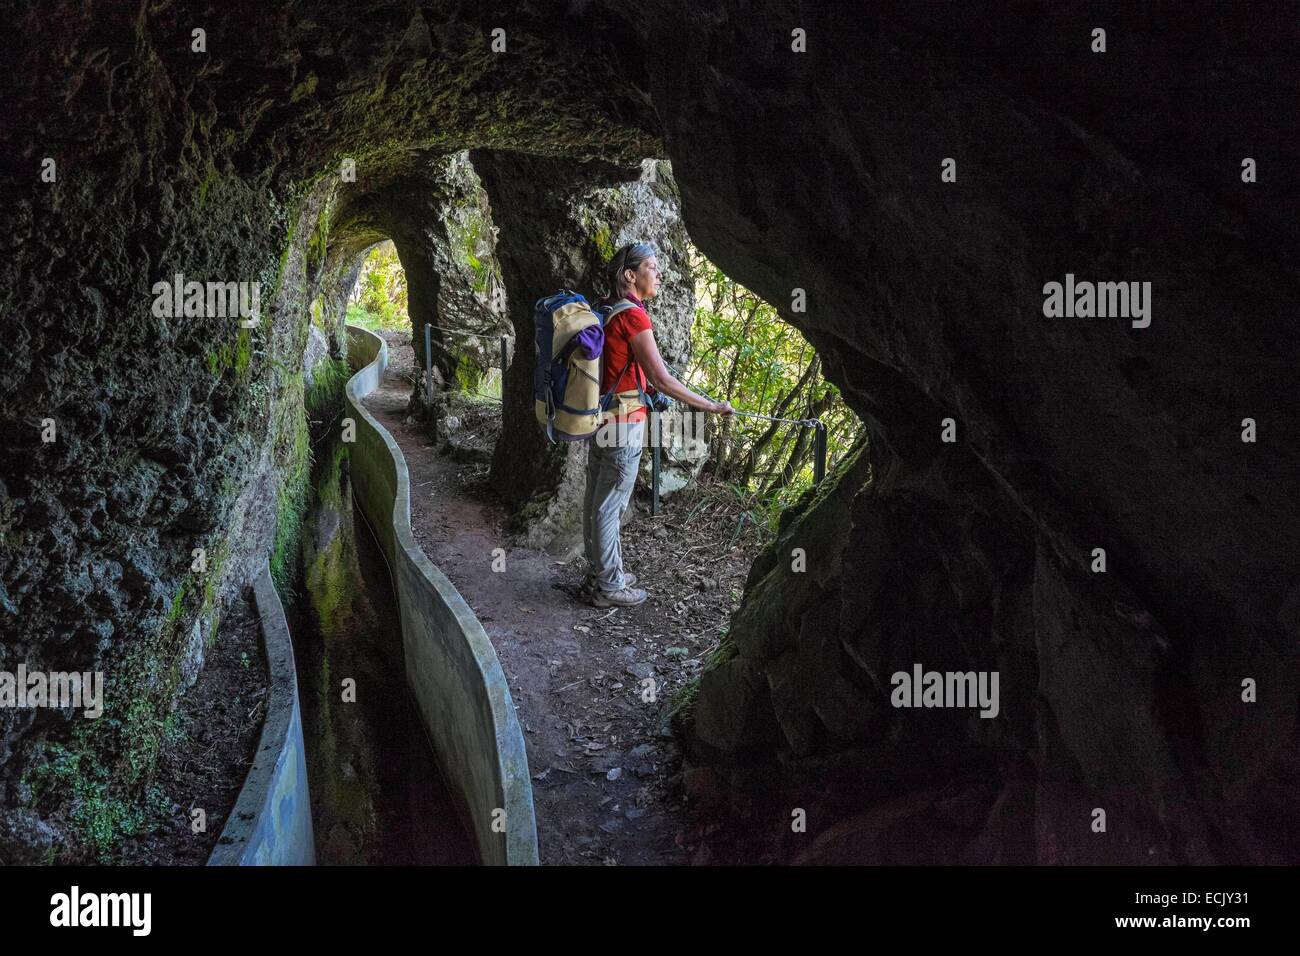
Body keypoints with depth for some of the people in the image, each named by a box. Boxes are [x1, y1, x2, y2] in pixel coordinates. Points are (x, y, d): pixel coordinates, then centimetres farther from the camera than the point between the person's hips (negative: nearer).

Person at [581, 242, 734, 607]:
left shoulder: (605, 309, 8)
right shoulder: (633, 314, -18)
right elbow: (661, 379, -20)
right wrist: (712, 406, -16)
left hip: (599, 414, 9)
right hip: (624, 421, -9)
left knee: (597, 499, 17)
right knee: (611, 504, 0)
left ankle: (599, 572, 30)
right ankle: (608, 586, 11)